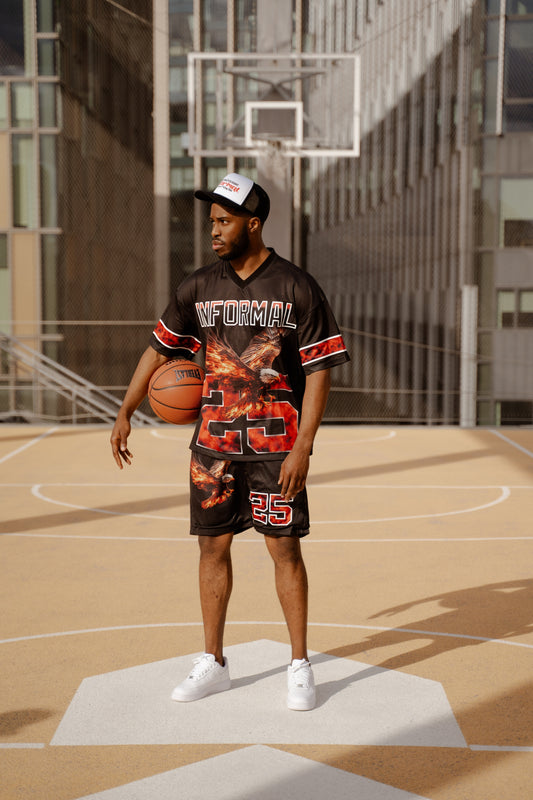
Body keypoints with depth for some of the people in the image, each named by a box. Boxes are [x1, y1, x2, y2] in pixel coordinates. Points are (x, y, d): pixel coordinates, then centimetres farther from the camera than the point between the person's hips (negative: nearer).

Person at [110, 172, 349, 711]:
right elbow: (158, 348, 14)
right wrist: (125, 413, 9)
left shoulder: (296, 288, -6)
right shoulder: (199, 288, 5)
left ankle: (300, 667, 14)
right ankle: (212, 663, 22)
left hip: (276, 445, -4)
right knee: (213, 547, 8)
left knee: (285, 548, 0)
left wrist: (302, 447, -15)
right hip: (213, 443, 4)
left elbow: (318, 370, -8)